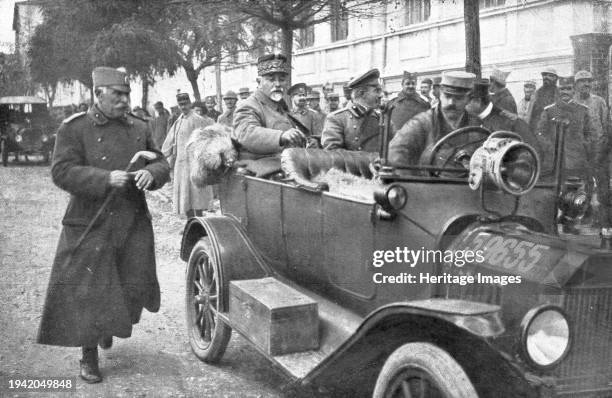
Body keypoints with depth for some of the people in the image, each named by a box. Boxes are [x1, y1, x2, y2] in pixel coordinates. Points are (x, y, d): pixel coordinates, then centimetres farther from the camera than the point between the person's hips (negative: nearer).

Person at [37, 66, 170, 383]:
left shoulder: (139, 128, 10)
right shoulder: (74, 128, -5)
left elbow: (162, 164, 11)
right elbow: (62, 172, -13)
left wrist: (151, 173, -13)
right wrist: (105, 178, -24)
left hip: (134, 224, 4)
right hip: (90, 225, -4)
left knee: (134, 286, 7)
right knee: (88, 292, 0)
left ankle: (108, 327, 40)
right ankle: (89, 358, 16)